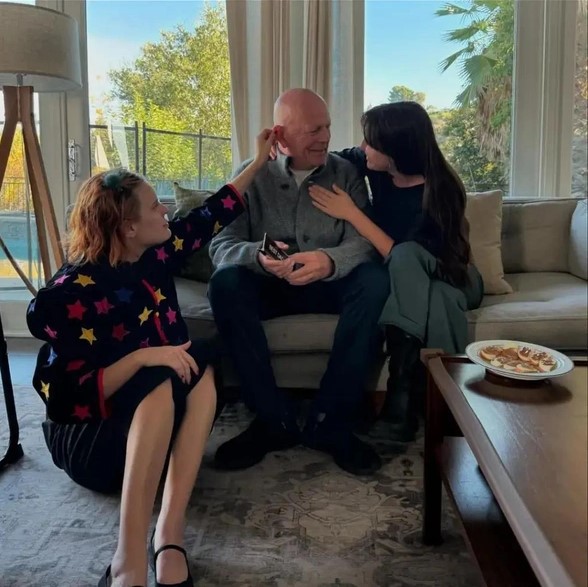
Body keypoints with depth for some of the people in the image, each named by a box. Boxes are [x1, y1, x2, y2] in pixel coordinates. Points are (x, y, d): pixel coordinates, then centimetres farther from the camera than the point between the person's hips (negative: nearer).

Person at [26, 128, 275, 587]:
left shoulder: (154, 255, -1)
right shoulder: (73, 293, -21)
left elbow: (212, 215, 12)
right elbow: (74, 396, -24)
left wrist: (259, 161, 15)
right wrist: (143, 357, -36)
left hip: (156, 420, 7)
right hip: (90, 433, -6)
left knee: (199, 366, -25)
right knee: (163, 384, -36)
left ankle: (169, 533, -32)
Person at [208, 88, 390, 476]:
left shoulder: (346, 174, 0)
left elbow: (364, 242, -13)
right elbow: (220, 244, -11)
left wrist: (329, 261, -37)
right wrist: (258, 257, -36)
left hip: (329, 286, 0)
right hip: (269, 287, 0)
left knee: (374, 281, -30)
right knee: (225, 282, -30)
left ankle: (330, 423, -25)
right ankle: (275, 418, -25)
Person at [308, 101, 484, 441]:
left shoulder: (438, 192, -29)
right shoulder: (379, 170, -12)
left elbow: (405, 257, -33)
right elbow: (339, 159, 10)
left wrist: (351, 213, -31)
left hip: (447, 278, -4)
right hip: (402, 281, 4)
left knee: (404, 261, -39)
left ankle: (403, 395, -36)